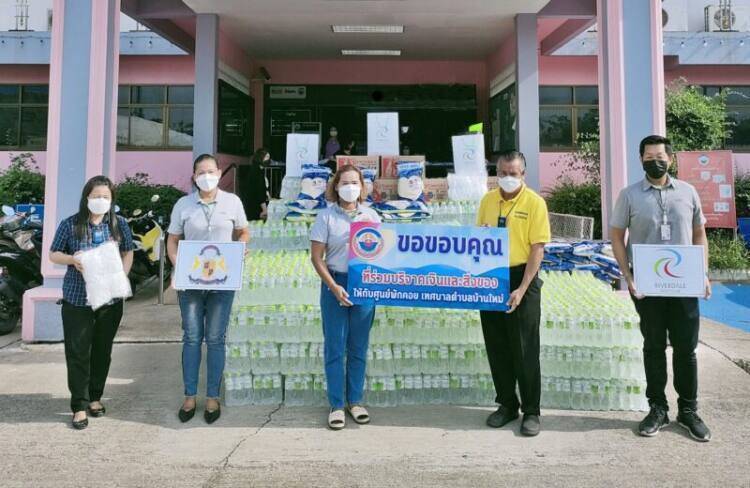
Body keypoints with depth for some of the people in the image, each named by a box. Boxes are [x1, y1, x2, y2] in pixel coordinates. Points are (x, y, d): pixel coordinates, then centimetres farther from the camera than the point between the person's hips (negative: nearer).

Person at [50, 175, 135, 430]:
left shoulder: (120, 224, 3)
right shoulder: (70, 224, -3)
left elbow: (128, 253, 10)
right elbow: (53, 254, 4)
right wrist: (72, 259, -17)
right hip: (77, 299, -2)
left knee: (103, 351, 12)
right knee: (78, 352, 0)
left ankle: (95, 397, 29)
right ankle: (79, 405, 10)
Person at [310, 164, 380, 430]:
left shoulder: (371, 215, 7)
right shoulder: (326, 216, -2)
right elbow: (316, 257, -4)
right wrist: (334, 287, -13)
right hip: (335, 284, -2)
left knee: (358, 348, 11)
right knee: (335, 348, 4)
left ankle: (355, 401, 25)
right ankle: (336, 405, 16)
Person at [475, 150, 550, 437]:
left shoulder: (534, 202, -7)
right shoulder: (487, 201, 7)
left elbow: (537, 249, -11)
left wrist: (522, 289, -17)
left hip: (521, 278, -4)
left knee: (525, 350, 2)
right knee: (496, 347, 11)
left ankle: (531, 411, 16)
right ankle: (507, 405, 27)